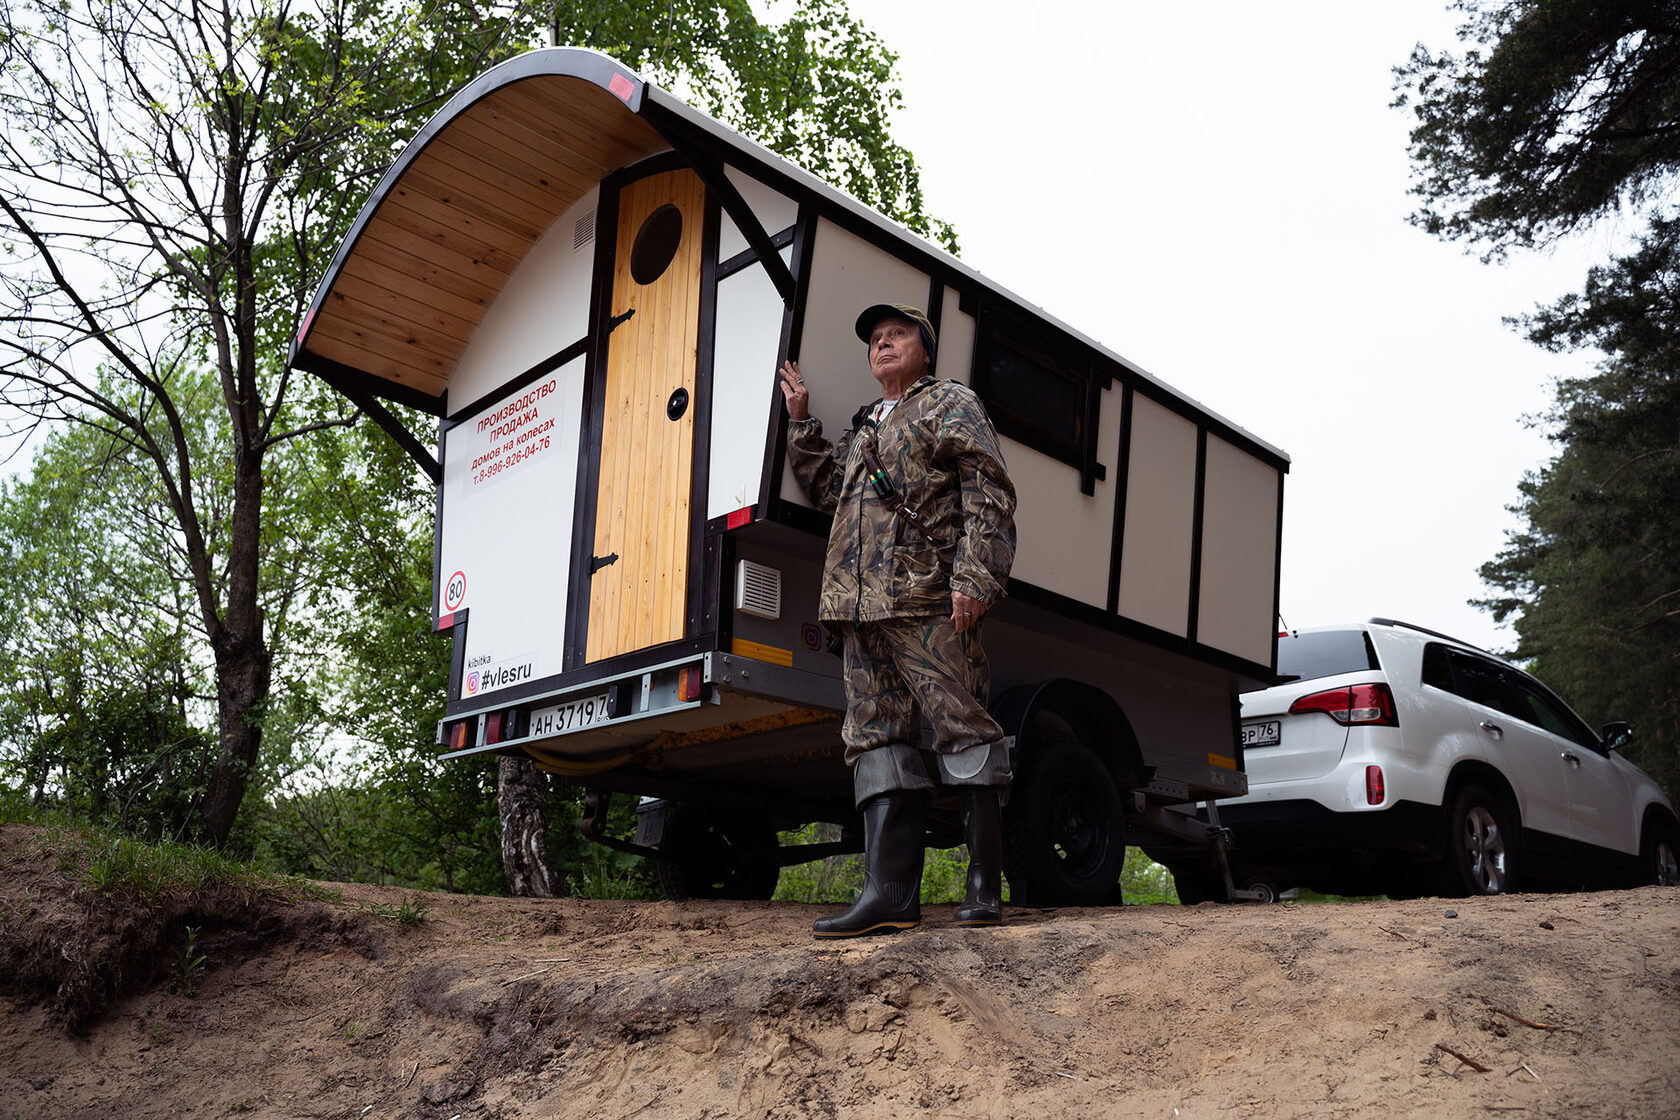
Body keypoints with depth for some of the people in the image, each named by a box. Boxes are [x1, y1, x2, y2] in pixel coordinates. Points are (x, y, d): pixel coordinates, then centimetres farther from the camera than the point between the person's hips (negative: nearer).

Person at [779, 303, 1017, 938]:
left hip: (927, 600, -7)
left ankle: (985, 886, -2)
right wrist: (801, 422, 23)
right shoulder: (864, 429, 31)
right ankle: (889, 892, -2)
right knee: (877, 737, 0)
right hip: (860, 605, 7)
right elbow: (826, 487, 28)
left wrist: (973, 576, -16)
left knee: (961, 726, -7)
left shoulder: (952, 405, 8)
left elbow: (988, 496, -3)